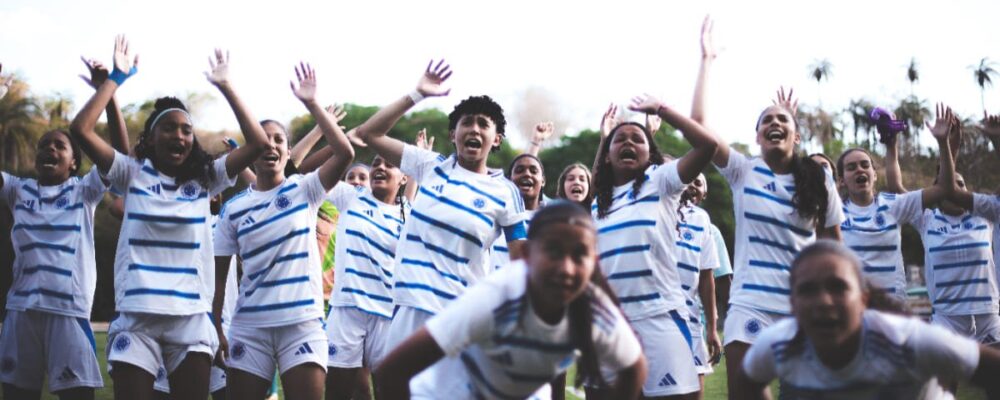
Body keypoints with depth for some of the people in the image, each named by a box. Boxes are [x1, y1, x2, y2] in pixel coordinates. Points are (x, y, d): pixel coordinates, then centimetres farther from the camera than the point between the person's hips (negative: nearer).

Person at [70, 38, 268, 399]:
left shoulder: (204, 179, 8)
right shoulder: (133, 174, 5)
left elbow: (257, 143, -1)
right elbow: (81, 129, -5)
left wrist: (225, 87, 0)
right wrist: (117, 78, -2)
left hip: (191, 317, 1)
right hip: (136, 316, -1)